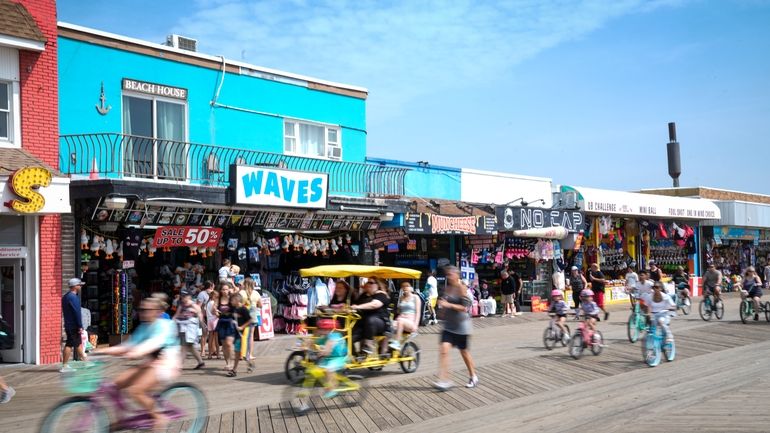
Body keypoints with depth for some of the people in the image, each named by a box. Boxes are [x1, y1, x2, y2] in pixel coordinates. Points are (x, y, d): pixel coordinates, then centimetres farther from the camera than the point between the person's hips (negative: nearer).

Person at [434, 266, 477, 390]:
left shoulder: (461, 288, -12)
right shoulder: (448, 288, 8)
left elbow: (465, 307, -18)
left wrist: (449, 305, -24)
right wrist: (442, 304, 1)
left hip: (461, 325, -5)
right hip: (448, 325, 5)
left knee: (464, 352, 9)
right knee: (444, 349, -12)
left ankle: (473, 377, 30)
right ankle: (444, 380, -14)